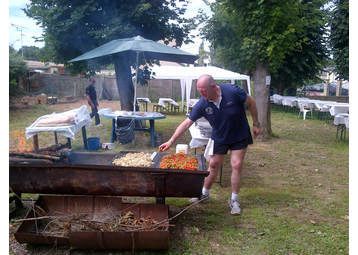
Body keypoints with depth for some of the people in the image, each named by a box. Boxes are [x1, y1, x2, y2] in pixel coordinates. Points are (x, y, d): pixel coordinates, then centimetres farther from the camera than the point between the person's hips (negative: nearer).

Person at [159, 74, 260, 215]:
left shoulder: (233, 91, -28)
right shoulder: (202, 104, -21)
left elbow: (251, 102, -11)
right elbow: (186, 123, -16)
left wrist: (256, 124, -6)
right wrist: (170, 141, -19)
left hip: (240, 136, -2)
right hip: (219, 138, 2)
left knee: (237, 165, -5)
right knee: (213, 164, 8)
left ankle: (234, 200, 12)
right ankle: (205, 194, 28)